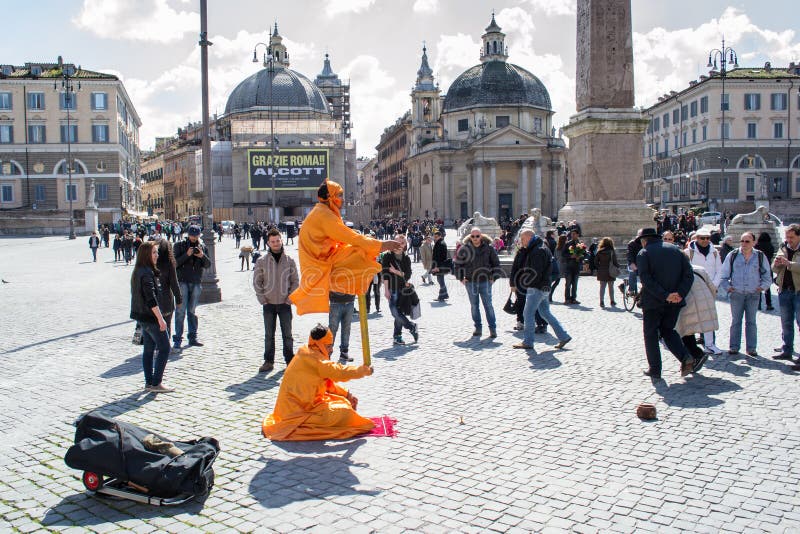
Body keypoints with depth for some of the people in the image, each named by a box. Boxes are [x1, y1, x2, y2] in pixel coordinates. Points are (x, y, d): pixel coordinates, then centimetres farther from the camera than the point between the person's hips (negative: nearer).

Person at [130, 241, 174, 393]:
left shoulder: (138, 271, 11)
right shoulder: (147, 273, -19)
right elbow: (151, 299, -24)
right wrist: (161, 319, -23)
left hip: (142, 316, 10)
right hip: (150, 316, -10)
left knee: (149, 349, 13)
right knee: (164, 348, -3)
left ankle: (149, 383, 17)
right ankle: (156, 383, -2)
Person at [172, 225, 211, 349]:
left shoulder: (202, 247, 10)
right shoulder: (180, 245, 0)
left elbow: (207, 265, 3)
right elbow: (174, 263, -9)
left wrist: (202, 256, -15)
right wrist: (187, 255, -20)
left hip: (196, 282, 3)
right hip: (182, 282, -3)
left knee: (192, 311, 10)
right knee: (181, 310, -6)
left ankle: (192, 337, 15)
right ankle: (177, 338, -4)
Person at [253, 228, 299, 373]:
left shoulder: (289, 260, 2)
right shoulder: (262, 261, 0)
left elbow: (295, 281, 6)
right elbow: (257, 282, 4)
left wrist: (290, 298, -4)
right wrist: (262, 299, -4)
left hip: (285, 303, 0)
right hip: (268, 304, 0)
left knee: (287, 334, 6)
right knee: (269, 335, 6)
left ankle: (289, 360, 16)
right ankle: (268, 361, 14)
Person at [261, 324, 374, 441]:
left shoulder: (309, 355, 12)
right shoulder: (311, 358, -19)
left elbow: (328, 383, 18)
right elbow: (339, 372, -24)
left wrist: (347, 394, 9)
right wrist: (364, 370, -10)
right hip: (298, 412, -11)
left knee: (344, 402, 15)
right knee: (345, 413, -17)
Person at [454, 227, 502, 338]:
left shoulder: (489, 248, -2)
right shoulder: (464, 248, -2)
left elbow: (496, 263, 8)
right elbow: (457, 263, 9)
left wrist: (494, 277, 2)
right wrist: (461, 277, 3)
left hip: (485, 281, -1)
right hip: (470, 282, 1)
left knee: (488, 305, 0)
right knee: (474, 306, 8)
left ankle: (493, 328, 7)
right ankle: (478, 328, 17)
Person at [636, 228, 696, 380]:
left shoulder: (643, 253, -3)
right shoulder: (675, 249, 10)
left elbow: (645, 279, -18)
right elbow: (688, 274, 0)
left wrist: (665, 296, -20)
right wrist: (680, 293, -10)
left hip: (653, 301, -4)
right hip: (675, 301, 4)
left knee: (651, 334, 10)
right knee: (668, 330, 21)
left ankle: (655, 370, 11)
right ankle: (686, 357, 1)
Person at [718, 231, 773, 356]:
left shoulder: (760, 256, 4)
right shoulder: (732, 256, 3)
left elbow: (767, 277, 12)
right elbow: (723, 276, 8)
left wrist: (762, 286, -3)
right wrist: (727, 287, -4)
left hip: (753, 294, 0)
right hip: (736, 293, 0)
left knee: (751, 321, 5)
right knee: (735, 321, 3)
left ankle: (751, 348, 11)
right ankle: (734, 347, 10)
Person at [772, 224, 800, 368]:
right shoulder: (783, 248, 11)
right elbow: (775, 270, 13)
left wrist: (788, 263, -25)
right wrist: (776, 264, -7)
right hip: (784, 290, 6)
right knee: (786, 323, 12)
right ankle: (787, 350, 21)